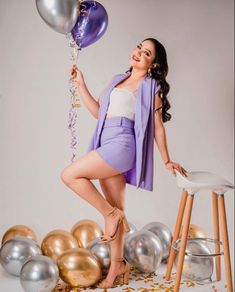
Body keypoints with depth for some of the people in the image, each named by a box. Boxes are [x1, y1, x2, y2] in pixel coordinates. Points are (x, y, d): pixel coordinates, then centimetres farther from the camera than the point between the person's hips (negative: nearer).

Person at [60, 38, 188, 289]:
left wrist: (167, 160, 4)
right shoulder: (119, 80, 22)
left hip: (121, 145, -7)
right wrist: (81, 84, 19)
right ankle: (118, 264, 18)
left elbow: (158, 126, 3)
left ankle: (111, 214, -1)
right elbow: (98, 111, 21)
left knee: (69, 175, -14)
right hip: (108, 146, 7)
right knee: (115, 210, 9)